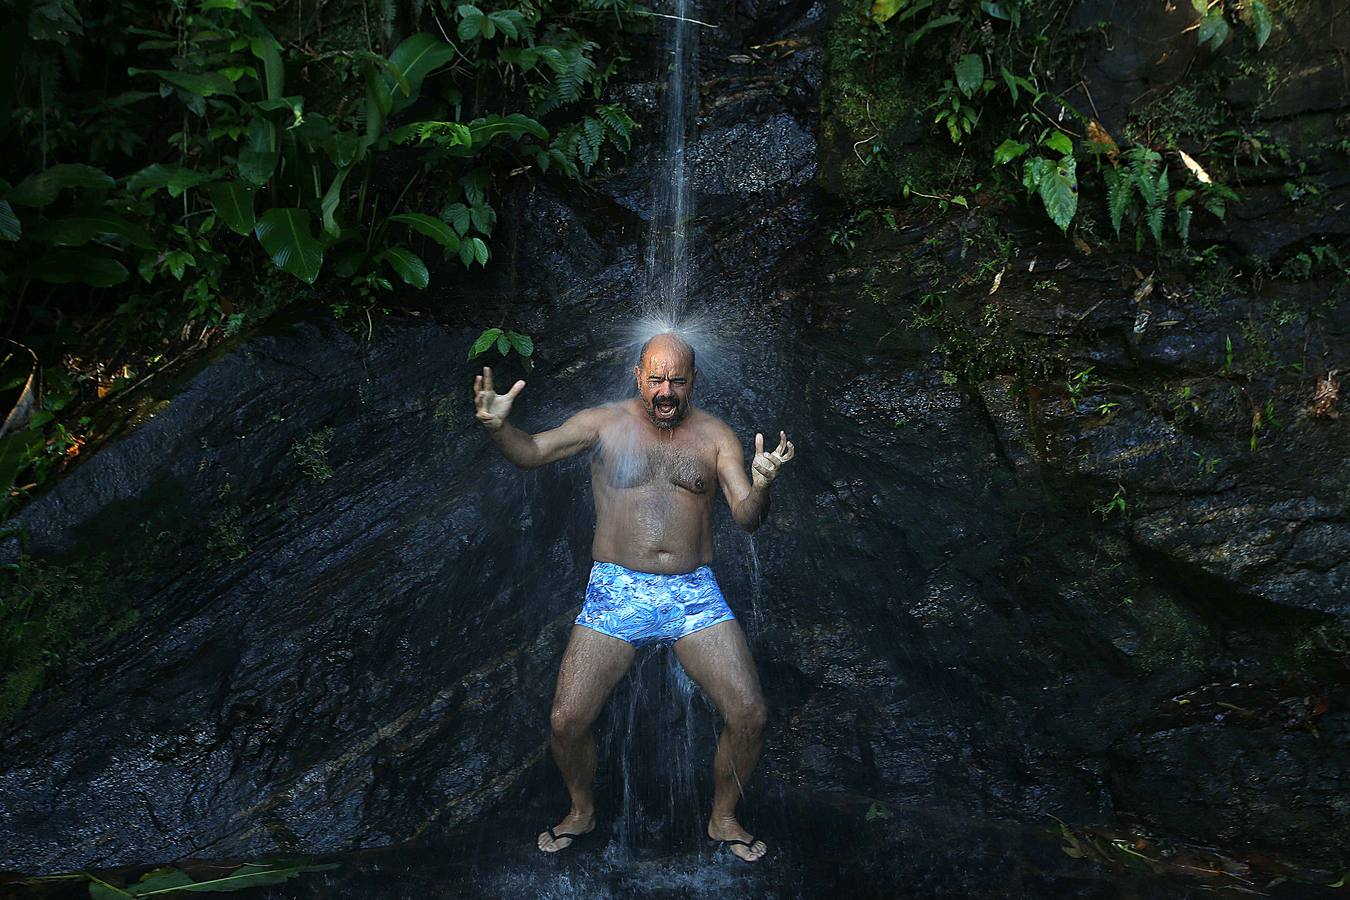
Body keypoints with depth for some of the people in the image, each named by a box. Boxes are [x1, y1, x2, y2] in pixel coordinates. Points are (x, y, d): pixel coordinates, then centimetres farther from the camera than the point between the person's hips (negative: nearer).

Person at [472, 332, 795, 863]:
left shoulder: (714, 435, 6)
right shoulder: (605, 424, 4)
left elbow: (746, 519, -1)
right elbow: (529, 452, -5)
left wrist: (760, 487, -25)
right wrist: (497, 426, -27)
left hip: (695, 594, 1)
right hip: (616, 592, -1)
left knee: (749, 715, -9)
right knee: (567, 721, -10)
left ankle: (723, 819, 19)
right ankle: (582, 812, 23)